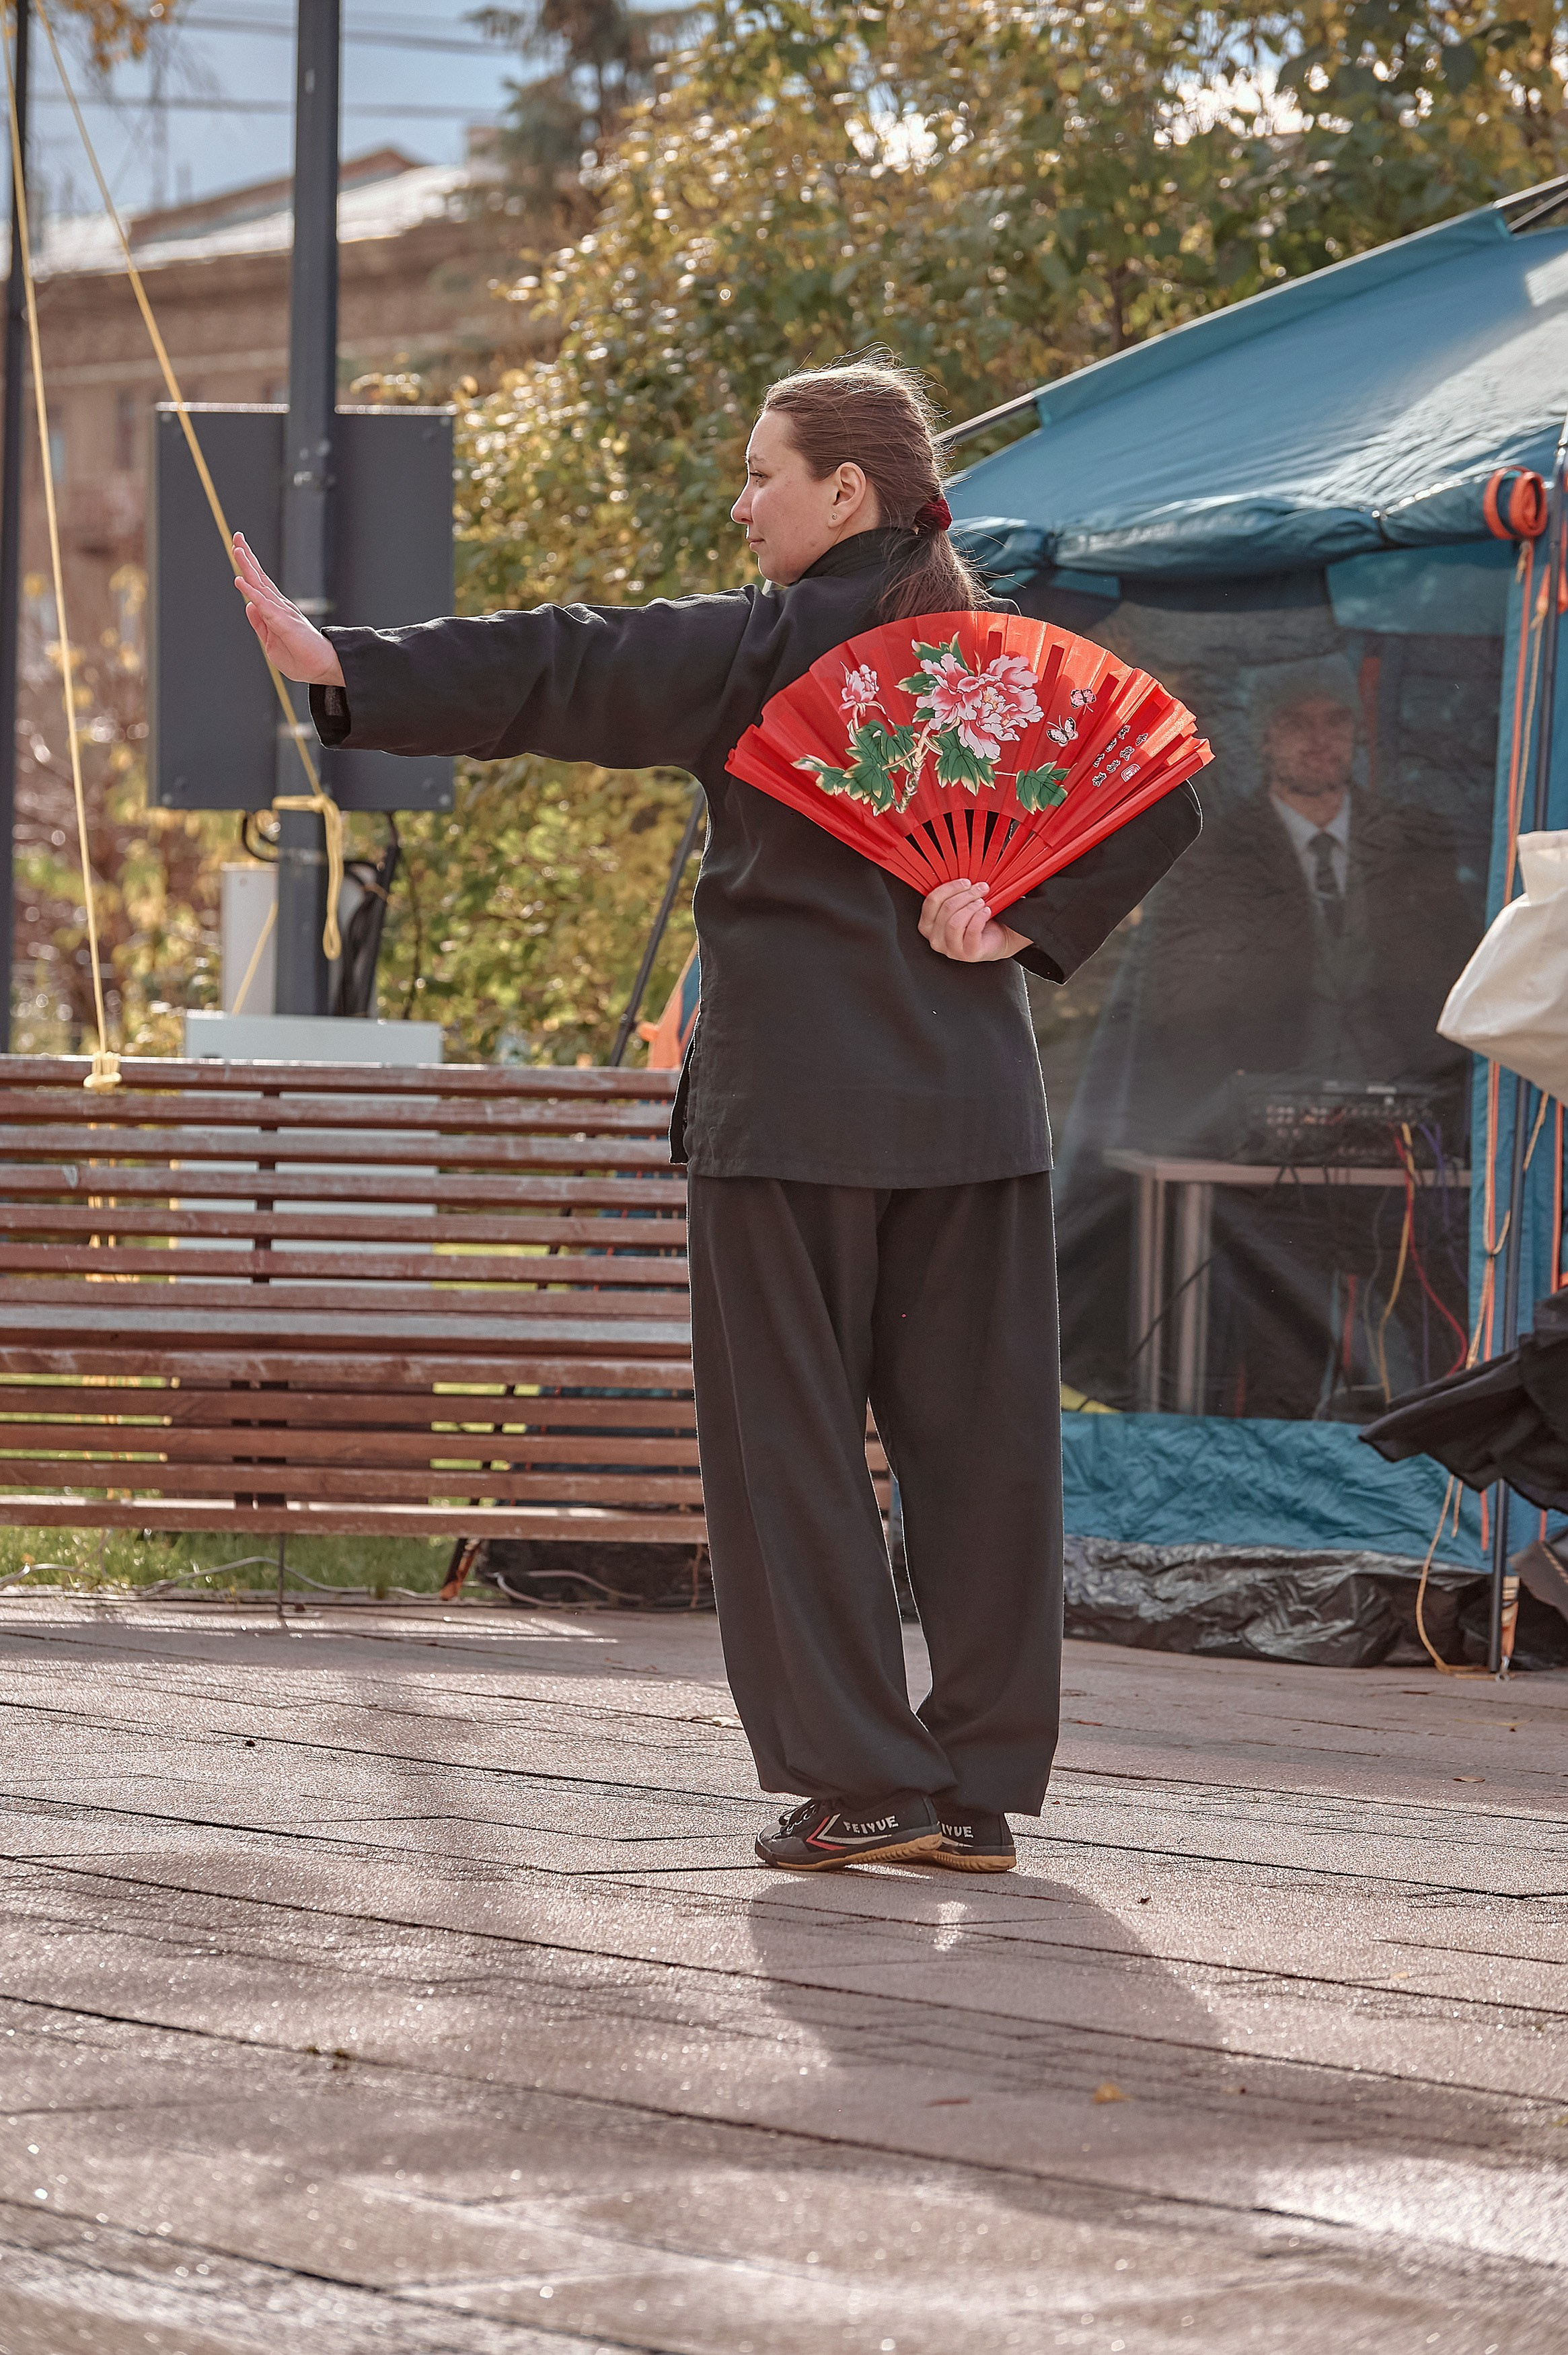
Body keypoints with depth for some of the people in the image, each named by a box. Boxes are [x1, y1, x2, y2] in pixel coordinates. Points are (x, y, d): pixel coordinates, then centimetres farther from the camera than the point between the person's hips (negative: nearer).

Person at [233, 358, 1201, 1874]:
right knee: (976, 1438, 6)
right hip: (970, 1106, 5)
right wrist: (1032, 921, 3)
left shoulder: (768, 644, -7)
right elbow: (1164, 791, 8)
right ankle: (982, 1786, 7)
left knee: (791, 1438, 2)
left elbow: (565, 671, -14)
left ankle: (861, 1781, -1)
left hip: (792, 1106, -5)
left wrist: (344, 667, -15)